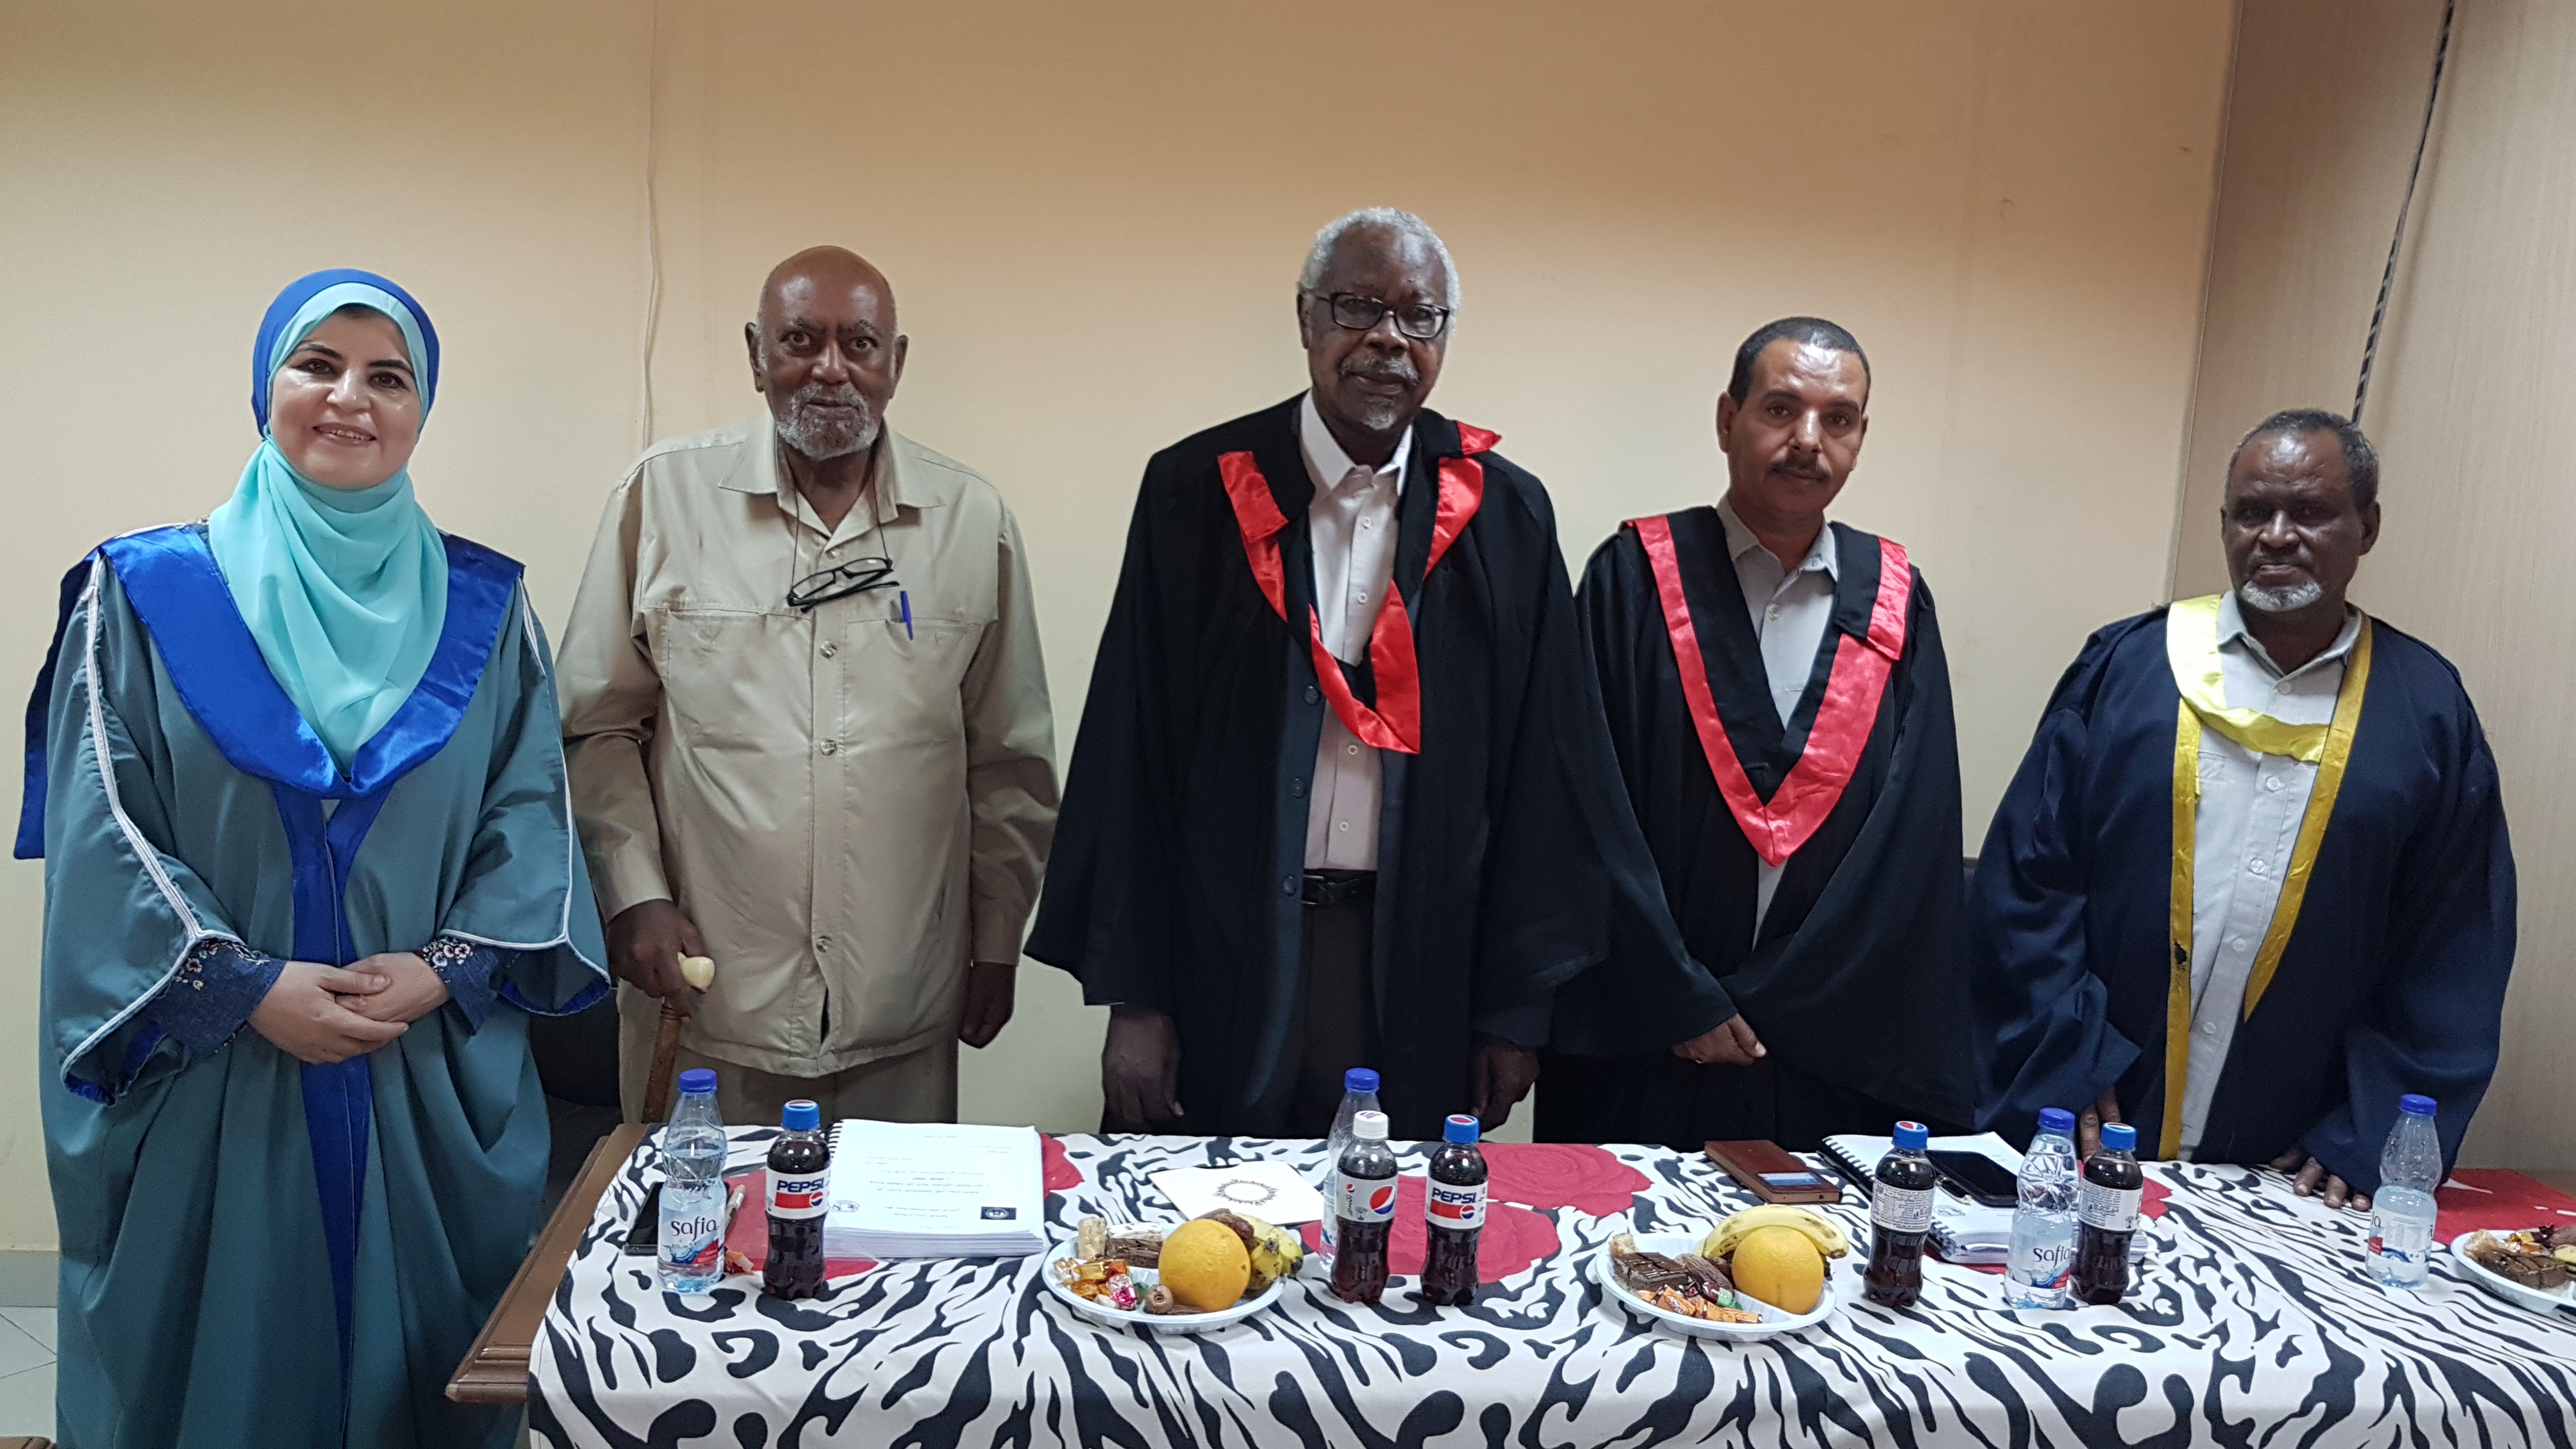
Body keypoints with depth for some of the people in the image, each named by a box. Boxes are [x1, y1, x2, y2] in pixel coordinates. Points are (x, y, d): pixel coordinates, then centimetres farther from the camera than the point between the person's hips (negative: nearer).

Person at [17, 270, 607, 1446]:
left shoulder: (481, 608, 6)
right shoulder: (146, 594, 2)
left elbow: (532, 806, 2)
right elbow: (101, 827, -4)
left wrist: (447, 967, -12)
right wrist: (247, 986, -14)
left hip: (434, 1076, 1)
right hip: (205, 1077, -1)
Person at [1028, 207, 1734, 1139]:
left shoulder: (1505, 515, 2)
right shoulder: (1195, 490, -1)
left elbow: (1542, 767, 3)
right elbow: (1132, 749, -2)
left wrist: (1518, 1007, 1)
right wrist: (1132, 995, -6)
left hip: (1421, 964, 1)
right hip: (1225, 954, 0)